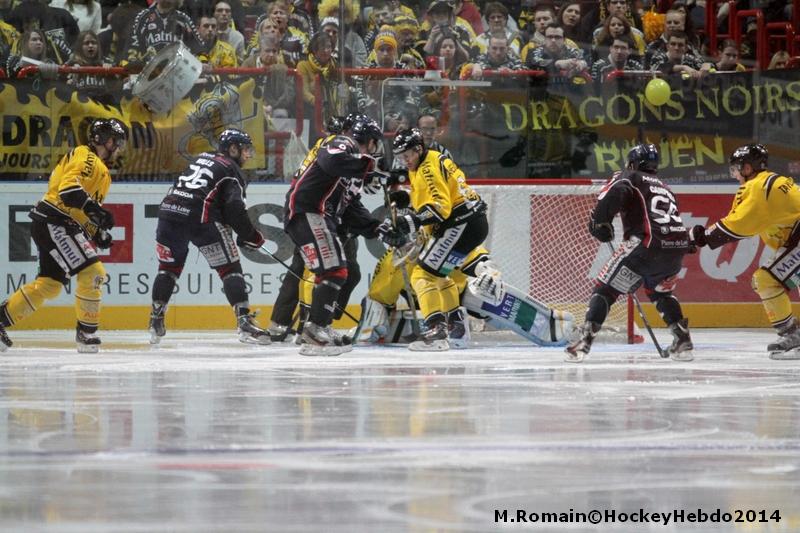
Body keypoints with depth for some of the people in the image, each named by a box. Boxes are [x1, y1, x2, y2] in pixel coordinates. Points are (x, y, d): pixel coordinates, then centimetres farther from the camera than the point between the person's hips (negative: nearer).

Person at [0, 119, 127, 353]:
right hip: (55, 222, -11)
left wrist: (99, 232, 14)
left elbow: (85, 213, 29)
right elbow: (68, 188, -24)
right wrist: (95, 209, -34)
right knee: (92, 272, -14)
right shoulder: (86, 158, -8)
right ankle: (87, 332, -7)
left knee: (49, 285, 11)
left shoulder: (100, 170, 25)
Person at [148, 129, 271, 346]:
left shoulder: (201, 158, 29)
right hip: (201, 218, -6)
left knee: (168, 266, 22)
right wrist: (251, 236, 5)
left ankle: (156, 320, 21)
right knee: (230, 268, 1)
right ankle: (244, 322, -8)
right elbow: (234, 209, -7)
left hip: (169, 208, 6)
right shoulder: (232, 171, 8)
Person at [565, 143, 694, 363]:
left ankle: (584, 341, -12)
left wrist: (600, 221, -4)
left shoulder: (629, 178, 13)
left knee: (606, 289, 1)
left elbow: (614, 191, -11)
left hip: (648, 244, -6)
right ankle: (683, 341, 23)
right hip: (678, 246, 6)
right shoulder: (665, 189, 34)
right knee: (660, 291, 32)